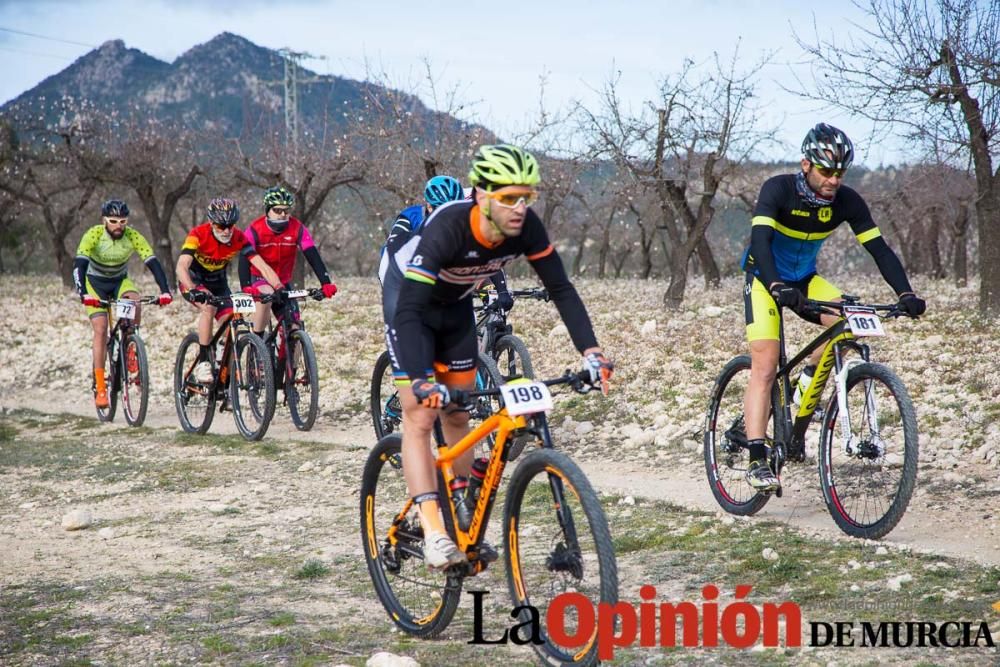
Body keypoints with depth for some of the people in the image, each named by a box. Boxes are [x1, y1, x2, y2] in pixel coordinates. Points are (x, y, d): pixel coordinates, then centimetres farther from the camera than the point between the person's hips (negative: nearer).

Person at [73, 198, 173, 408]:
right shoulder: (94, 235, -27)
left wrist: (165, 291, -43)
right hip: (95, 282, -2)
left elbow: (153, 263, -28)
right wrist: (84, 294, -51)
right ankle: (100, 386, -12)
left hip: (120, 280, 2)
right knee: (100, 329, -16)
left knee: (135, 303, -30)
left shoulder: (133, 236, -22)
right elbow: (79, 265, -36)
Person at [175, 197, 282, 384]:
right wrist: (193, 290, -59)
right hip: (193, 282, -4)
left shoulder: (238, 238, -21)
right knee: (208, 307, -34)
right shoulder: (198, 235, -29)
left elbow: (262, 266, -27)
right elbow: (181, 266, -41)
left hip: (218, 283, 4)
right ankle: (203, 362, -26)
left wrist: (280, 289, -43)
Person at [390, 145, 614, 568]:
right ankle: (433, 532, -23)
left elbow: (561, 290, -17)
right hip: (412, 310, -5)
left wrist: (590, 351, -28)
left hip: (456, 310, 5)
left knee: (458, 419, 9)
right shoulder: (446, 228, -39)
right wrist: (422, 380, -56)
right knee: (420, 418, -15)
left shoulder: (526, 228, -24)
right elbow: (409, 310, -44)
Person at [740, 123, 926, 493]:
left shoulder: (847, 201, -13)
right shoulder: (778, 189, -25)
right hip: (765, 280, -4)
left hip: (804, 280, 4)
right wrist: (777, 287, -53)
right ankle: (757, 462, -20)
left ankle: (807, 383, -1)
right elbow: (760, 240, -36)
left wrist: (905, 293, -29)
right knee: (765, 367, -18)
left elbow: (879, 249, -14)